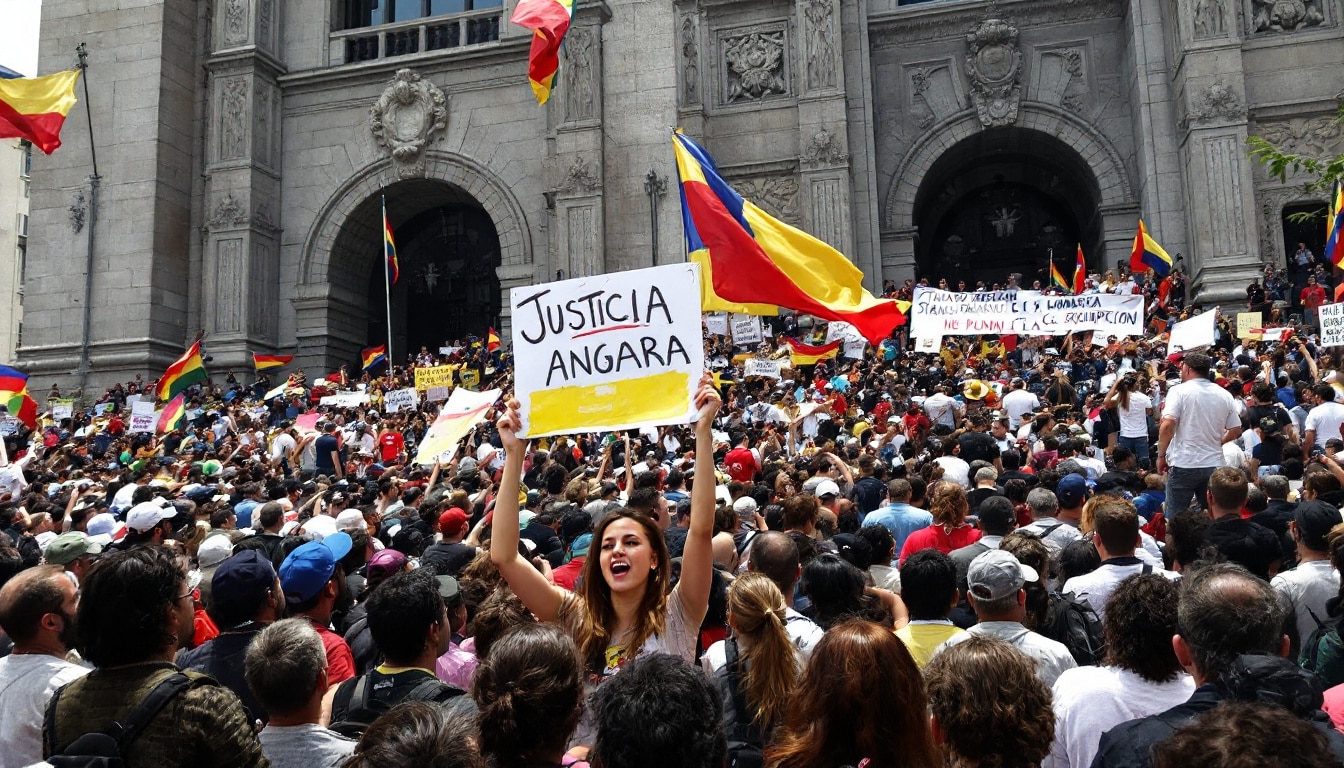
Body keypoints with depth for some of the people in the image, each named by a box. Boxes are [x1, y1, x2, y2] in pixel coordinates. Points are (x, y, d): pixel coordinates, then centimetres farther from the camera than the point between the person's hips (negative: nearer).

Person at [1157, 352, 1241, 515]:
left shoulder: (1179, 391, -8)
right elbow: (1236, 431, 11)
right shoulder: (1224, 395, 8)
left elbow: (1167, 426, -18)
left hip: (1183, 465, -5)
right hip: (1213, 465, 5)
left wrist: (1161, 455, -9)